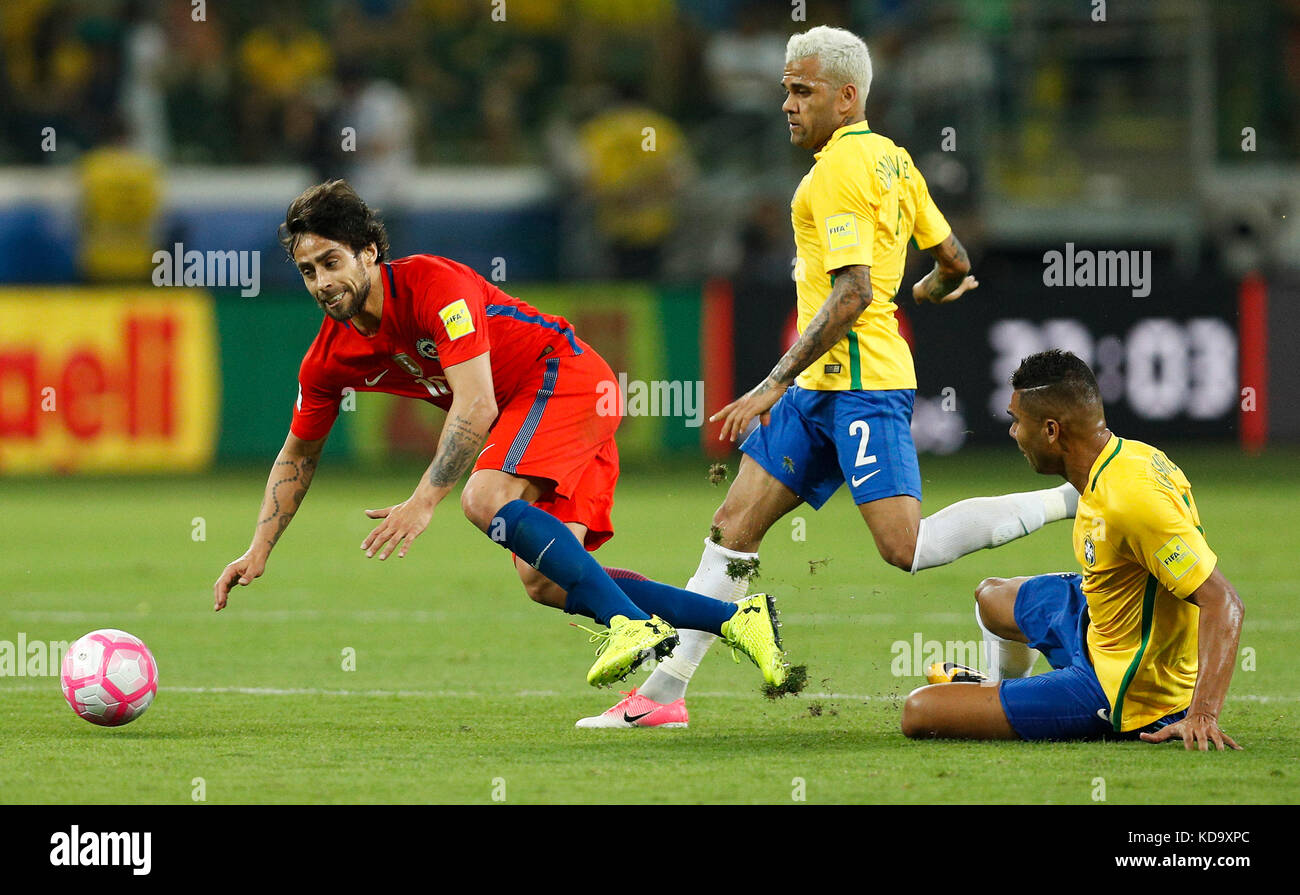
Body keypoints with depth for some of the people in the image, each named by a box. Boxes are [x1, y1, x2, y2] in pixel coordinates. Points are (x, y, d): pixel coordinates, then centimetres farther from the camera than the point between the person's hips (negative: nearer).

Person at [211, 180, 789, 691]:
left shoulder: (433, 284, -24)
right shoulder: (328, 358, -2)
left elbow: (477, 404, -30)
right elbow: (299, 454, 13)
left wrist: (423, 501, -35)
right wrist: (258, 552, 4)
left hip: (563, 375, -8)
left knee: (486, 500, -31)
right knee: (544, 581, -7)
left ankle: (632, 624, -34)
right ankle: (736, 619, -4)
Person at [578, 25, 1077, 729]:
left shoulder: (840, 167, -13)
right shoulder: (891, 158, 16)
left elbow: (852, 293, -21)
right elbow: (956, 265, 21)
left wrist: (775, 384, -20)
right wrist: (930, 291, 45)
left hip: (859, 382, -10)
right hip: (824, 385, 10)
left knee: (906, 548, -18)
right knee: (734, 523, 7)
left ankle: (1069, 502, -10)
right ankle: (664, 691, 8)